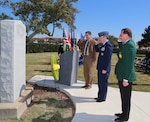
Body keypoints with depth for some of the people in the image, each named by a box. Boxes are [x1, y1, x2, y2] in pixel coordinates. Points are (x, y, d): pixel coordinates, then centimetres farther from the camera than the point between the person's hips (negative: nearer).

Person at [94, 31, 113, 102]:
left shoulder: (108, 45, -17)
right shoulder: (103, 44, 11)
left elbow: (108, 58, -21)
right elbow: (97, 50, 22)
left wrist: (105, 69, -21)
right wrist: (97, 43, 6)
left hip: (104, 68, -9)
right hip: (100, 67, 9)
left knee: (103, 83, 1)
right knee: (100, 82, 17)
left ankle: (102, 98, 12)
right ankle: (100, 96, 30)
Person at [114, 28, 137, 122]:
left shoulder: (130, 45, -19)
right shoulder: (126, 43, 9)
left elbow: (130, 63, -22)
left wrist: (126, 79, -21)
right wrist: (120, 41, 10)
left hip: (126, 76, -9)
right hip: (122, 75, 9)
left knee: (126, 97, 5)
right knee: (123, 96, 19)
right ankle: (124, 113, 34)